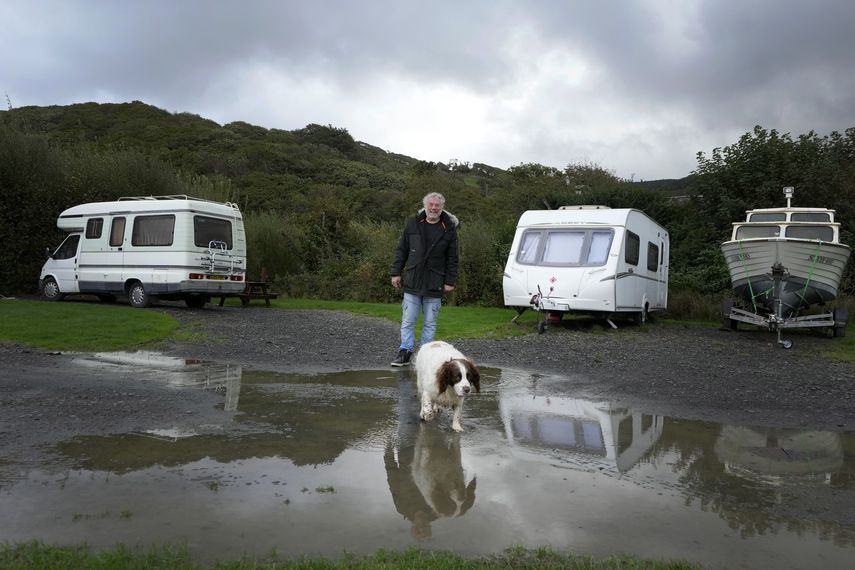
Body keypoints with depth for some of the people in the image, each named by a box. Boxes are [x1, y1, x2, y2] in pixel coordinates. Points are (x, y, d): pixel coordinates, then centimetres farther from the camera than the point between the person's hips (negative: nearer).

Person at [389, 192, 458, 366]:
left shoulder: (449, 229, 1)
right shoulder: (412, 224, 5)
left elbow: (452, 258, 3)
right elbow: (401, 250, 9)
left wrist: (450, 281, -2)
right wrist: (396, 272, 4)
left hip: (434, 285, -1)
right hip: (412, 282, 1)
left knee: (430, 323, 7)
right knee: (408, 321, 3)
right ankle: (405, 352, 11)